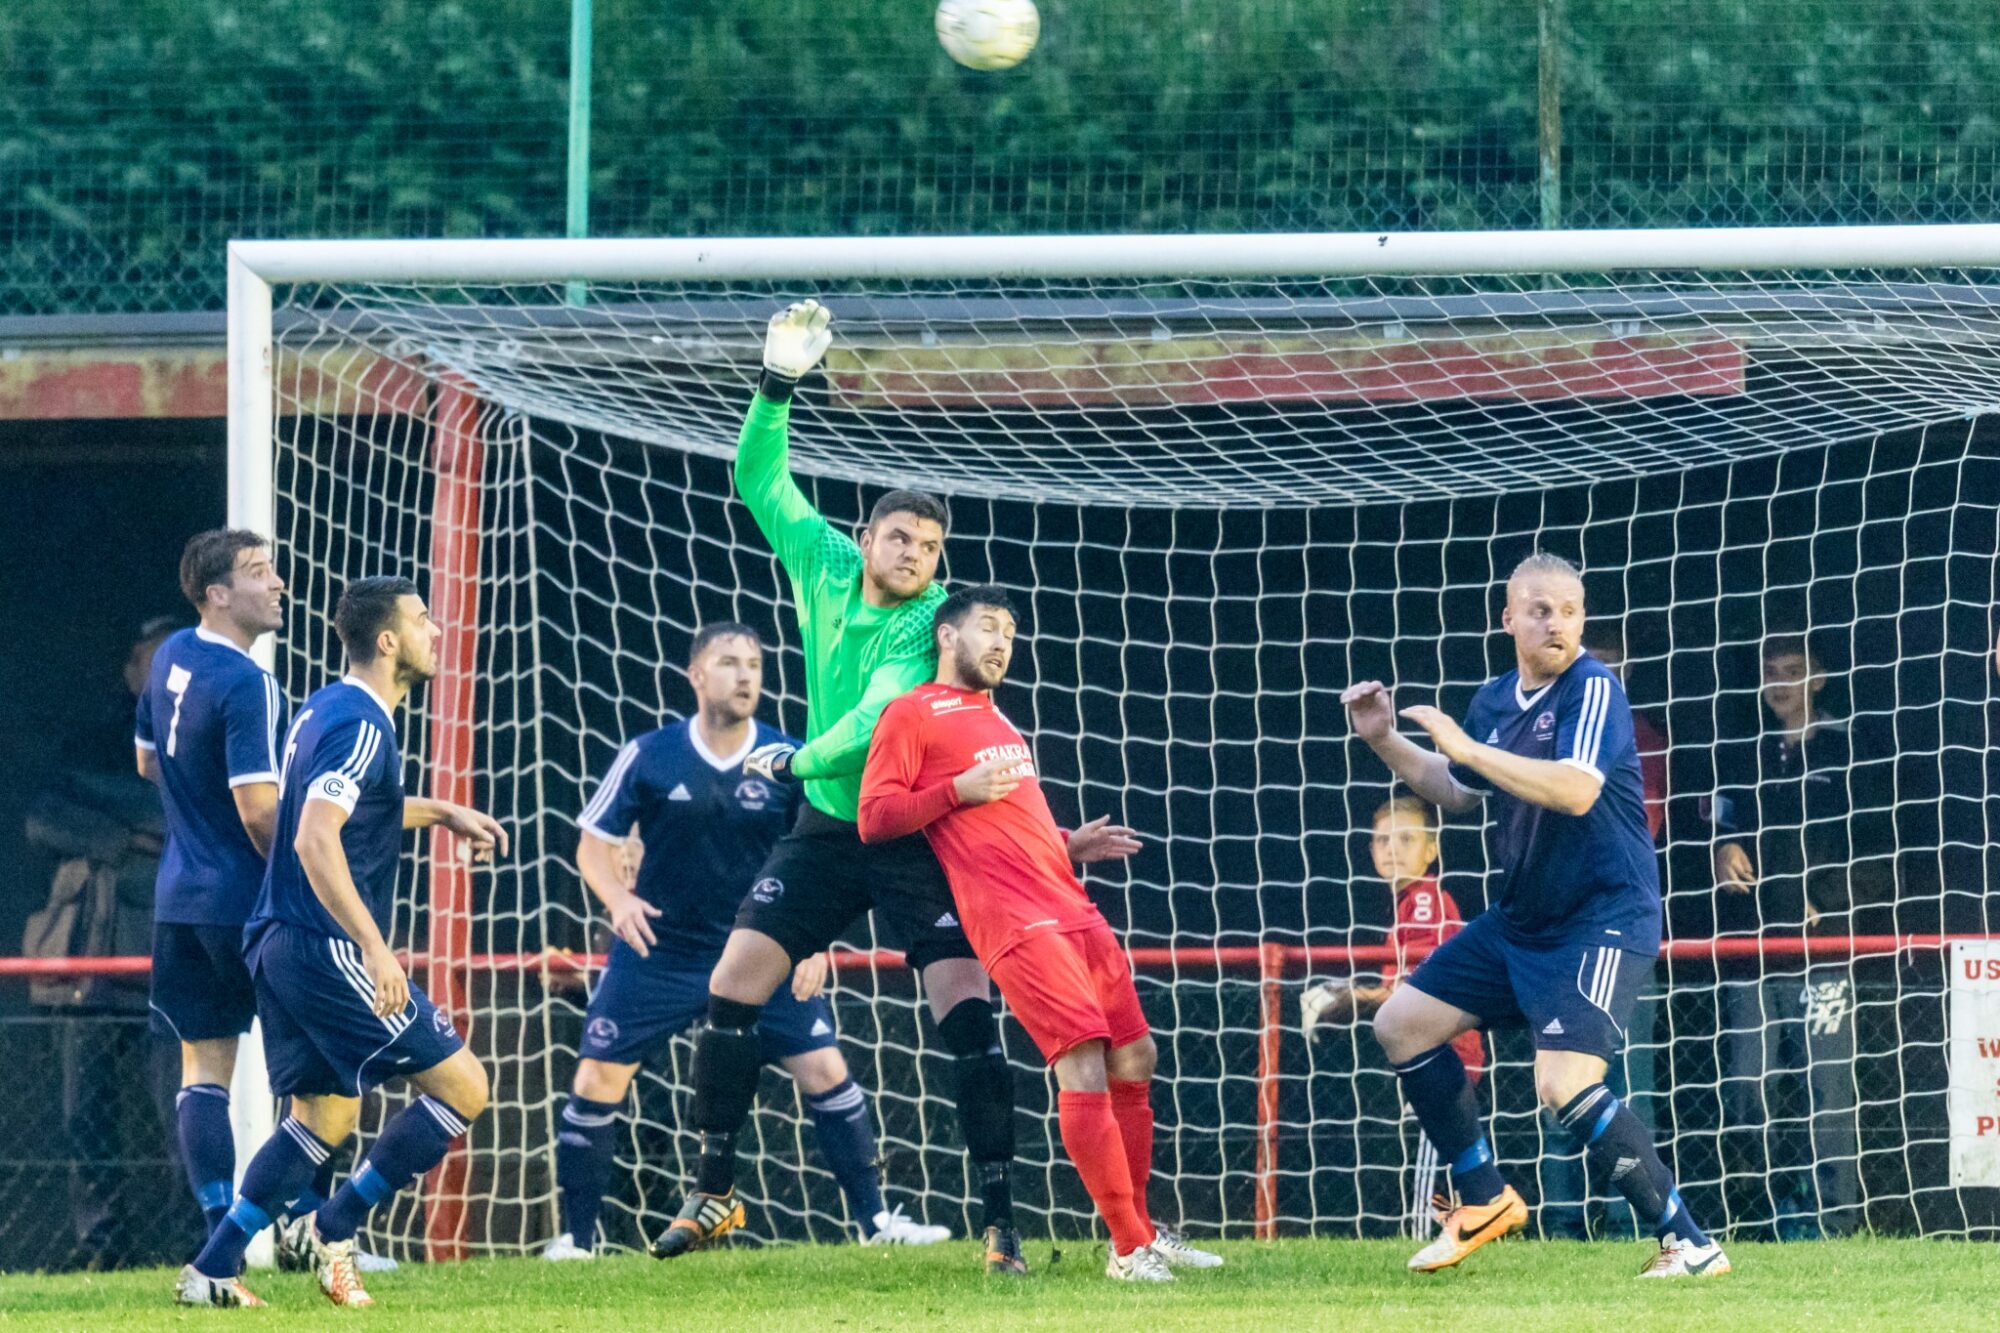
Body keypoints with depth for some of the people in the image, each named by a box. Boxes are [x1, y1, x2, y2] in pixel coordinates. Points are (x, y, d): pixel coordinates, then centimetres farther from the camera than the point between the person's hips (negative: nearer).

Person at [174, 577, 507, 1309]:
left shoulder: (325, 710, 15)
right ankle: (336, 1230, 1)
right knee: (462, 1087, -3)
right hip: (327, 948, -10)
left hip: (281, 943, 10)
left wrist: (441, 813, 34)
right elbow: (315, 840, -26)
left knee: (323, 1116, 17)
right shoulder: (359, 725, -15)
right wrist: (374, 948, -29)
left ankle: (212, 1271, 10)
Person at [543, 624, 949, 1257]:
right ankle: (576, 1236, 7)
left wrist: (814, 941, -9)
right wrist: (617, 898, -18)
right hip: (659, 953, 0)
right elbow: (595, 843, 2)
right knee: (596, 1083, -6)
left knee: (825, 1072, -8)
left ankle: (874, 1217, 4)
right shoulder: (648, 757, -6)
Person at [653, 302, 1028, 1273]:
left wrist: (795, 762, -20)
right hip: (827, 829, 5)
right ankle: (713, 1193, 9)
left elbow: (880, 717, -27)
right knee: (733, 985, -2)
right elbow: (760, 480, 3)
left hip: (914, 837, -5)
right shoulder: (826, 568, 0)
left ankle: (1000, 1218, -12)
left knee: (966, 1009, -14)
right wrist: (778, 383, -7)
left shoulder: (929, 622, -16)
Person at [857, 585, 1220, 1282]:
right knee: (1083, 1063, -17)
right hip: (1017, 923, -9)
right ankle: (1129, 1249, -15)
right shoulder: (912, 716, 3)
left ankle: (1142, 1232, 17)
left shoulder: (993, 718, 27)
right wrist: (959, 790, -13)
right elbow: (874, 819, -5)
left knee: (1134, 1060, 7)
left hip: (1073, 910, 9)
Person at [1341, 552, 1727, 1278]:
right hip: (1517, 919, 9)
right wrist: (1385, 742, 14)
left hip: (1602, 919, -9)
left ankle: (1688, 1243, -16)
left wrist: (1467, 747, -29)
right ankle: (1484, 1200, 21)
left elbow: (1576, 790, -33)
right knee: (1401, 1024, 11)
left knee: (1565, 1083, -24)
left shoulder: (1593, 689, -16)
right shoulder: (1494, 699, 8)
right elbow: (1458, 793, 27)